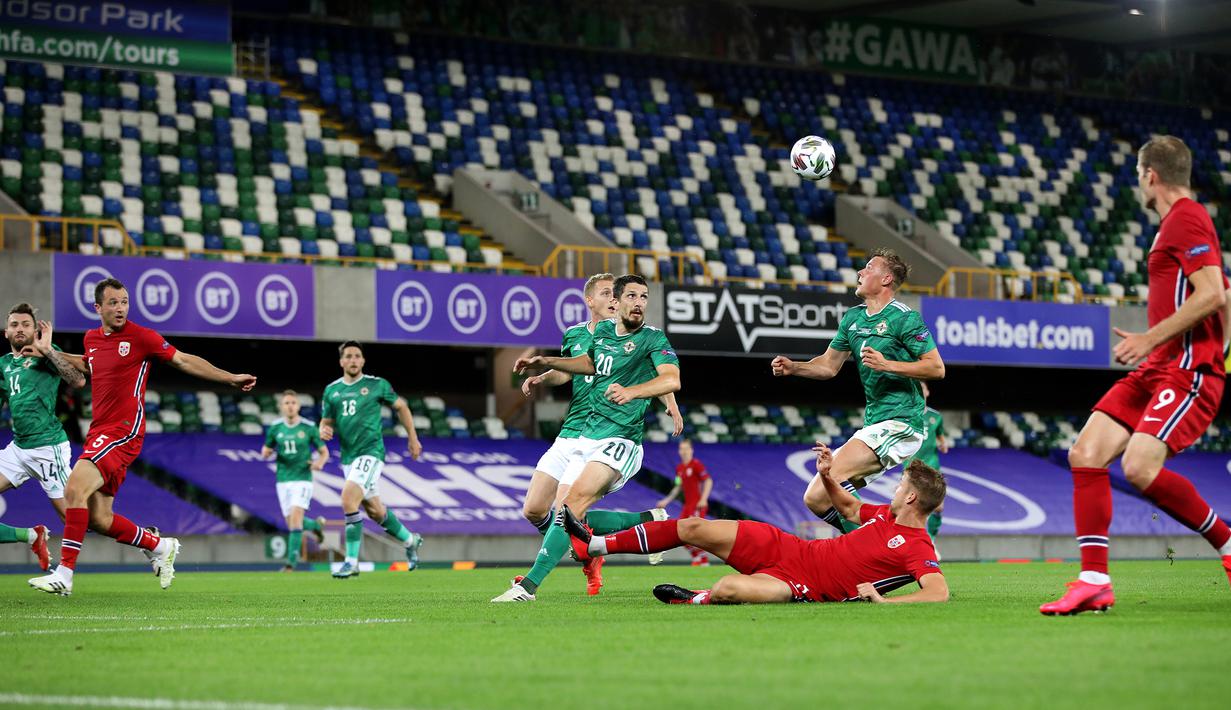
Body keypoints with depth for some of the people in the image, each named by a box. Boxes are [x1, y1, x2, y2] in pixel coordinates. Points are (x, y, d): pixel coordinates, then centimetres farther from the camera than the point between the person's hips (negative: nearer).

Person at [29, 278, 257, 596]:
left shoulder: (141, 337, -5)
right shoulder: (91, 339, 13)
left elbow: (184, 361, 1)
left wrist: (231, 378, -2)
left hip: (124, 431, -7)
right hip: (99, 433, 7)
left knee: (75, 488, -24)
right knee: (98, 519, 4)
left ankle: (64, 573, -23)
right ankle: (161, 546, 25)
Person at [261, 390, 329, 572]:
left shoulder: (309, 427, -4)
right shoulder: (275, 428, 4)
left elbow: (324, 452, 4)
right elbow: (265, 451, 15)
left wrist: (319, 462, -18)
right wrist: (267, 452, -10)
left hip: (302, 478, -4)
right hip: (283, 480, 4)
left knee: (295, 517, -20)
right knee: (292, 522, 8)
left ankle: (292, 561, -18)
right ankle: (316, 525, 42)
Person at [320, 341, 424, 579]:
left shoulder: (377, 385, -2)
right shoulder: (331, 390, 8)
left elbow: (400, 407, 10)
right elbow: (326, 422, 15)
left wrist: (413, 438, 11)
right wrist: (323, 431, -9)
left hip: (371, 452, -6)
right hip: (348, 456, 6)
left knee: (348, 499, -23)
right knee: (375, 511, 14)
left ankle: (352, 562, -16)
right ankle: (410, 540, 40)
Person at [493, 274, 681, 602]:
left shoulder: (653, 339, -9)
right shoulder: (603, 331, 12)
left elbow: (672, 379, -26)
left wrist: (631, 391, -42)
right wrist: (545, 363, 27)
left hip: (620, 441, -8)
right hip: (587, 436, 8)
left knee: (576, 501, -26)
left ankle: (529, 585, -27)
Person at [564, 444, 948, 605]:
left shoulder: (917, 549, -17)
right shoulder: (887, 513, 7)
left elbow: (939, 592, -31)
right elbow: (850, 509, 27)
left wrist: (882, 600, -39)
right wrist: (827, 476, 10)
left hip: (806, 586, -8)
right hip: (790, 548, 8)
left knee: (728, 588, -38)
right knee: (691, 528, 4)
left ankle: (697, 599, 0)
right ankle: (594, 545, 15)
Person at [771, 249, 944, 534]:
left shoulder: (904, 317, -9)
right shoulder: (852, 318, 15)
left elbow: (937, 368, -12)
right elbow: (829, 365, 23)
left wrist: (888, 365, -21)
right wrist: (793, 368, 7)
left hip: (899, 423, -9)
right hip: (874, 426, 9)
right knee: (816, 499, 3)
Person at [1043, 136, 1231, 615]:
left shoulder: (1187, 220, -9)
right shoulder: (1176, 223, 21)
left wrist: (1151, 338, -18)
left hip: (1188, 371, -10)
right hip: (1156, 372, 10)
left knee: (1140, 466, -25)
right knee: (1085, 455, -4)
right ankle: (1094, 581, -5)